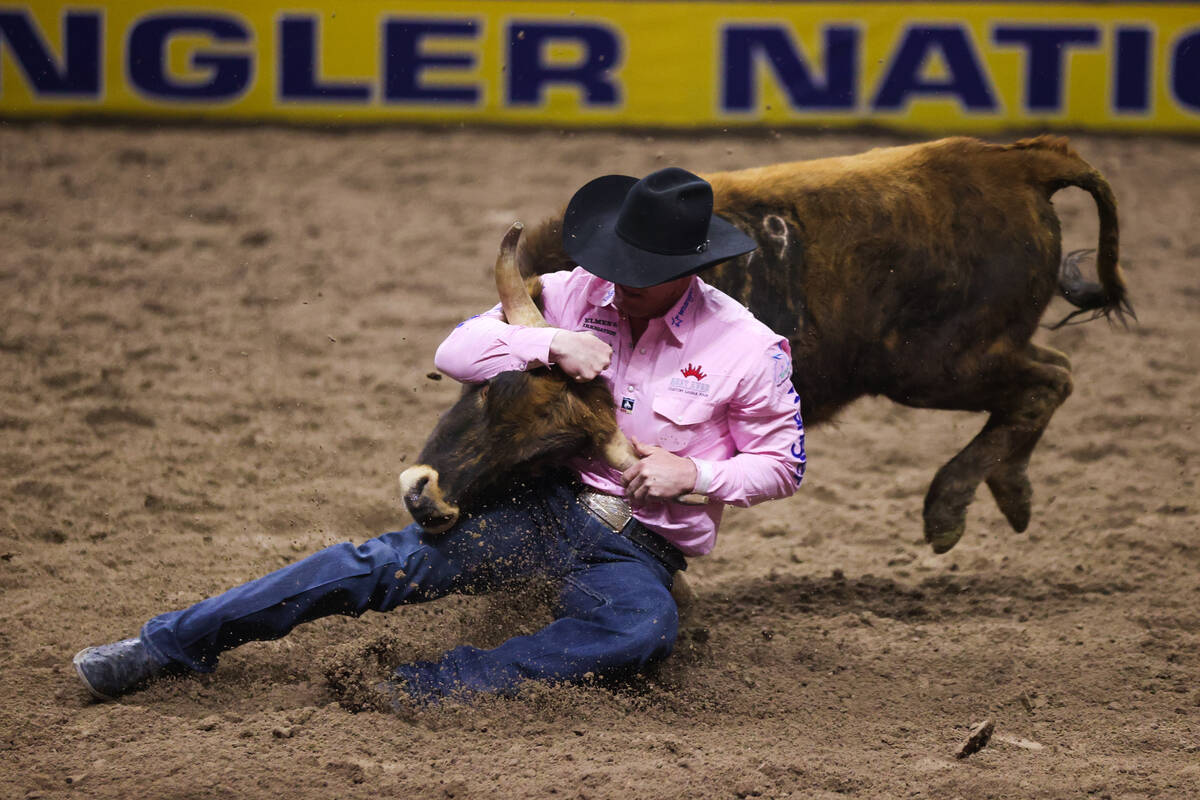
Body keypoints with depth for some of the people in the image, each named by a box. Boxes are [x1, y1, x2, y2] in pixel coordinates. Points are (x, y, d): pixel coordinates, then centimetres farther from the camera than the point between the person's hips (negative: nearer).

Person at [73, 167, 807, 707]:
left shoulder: (747, 348, -6)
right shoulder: (576, 294, 2)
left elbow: (783, 463, 2)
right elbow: (456, 351, 0)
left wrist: (695, 475, -16)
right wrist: (552, 344, -17)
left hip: (637, 550, -2)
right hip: (541, 504, 2)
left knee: (645, 628, -40)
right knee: (386, 564, -18)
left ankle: (442, 687, -46)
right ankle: (168, 645, -15)